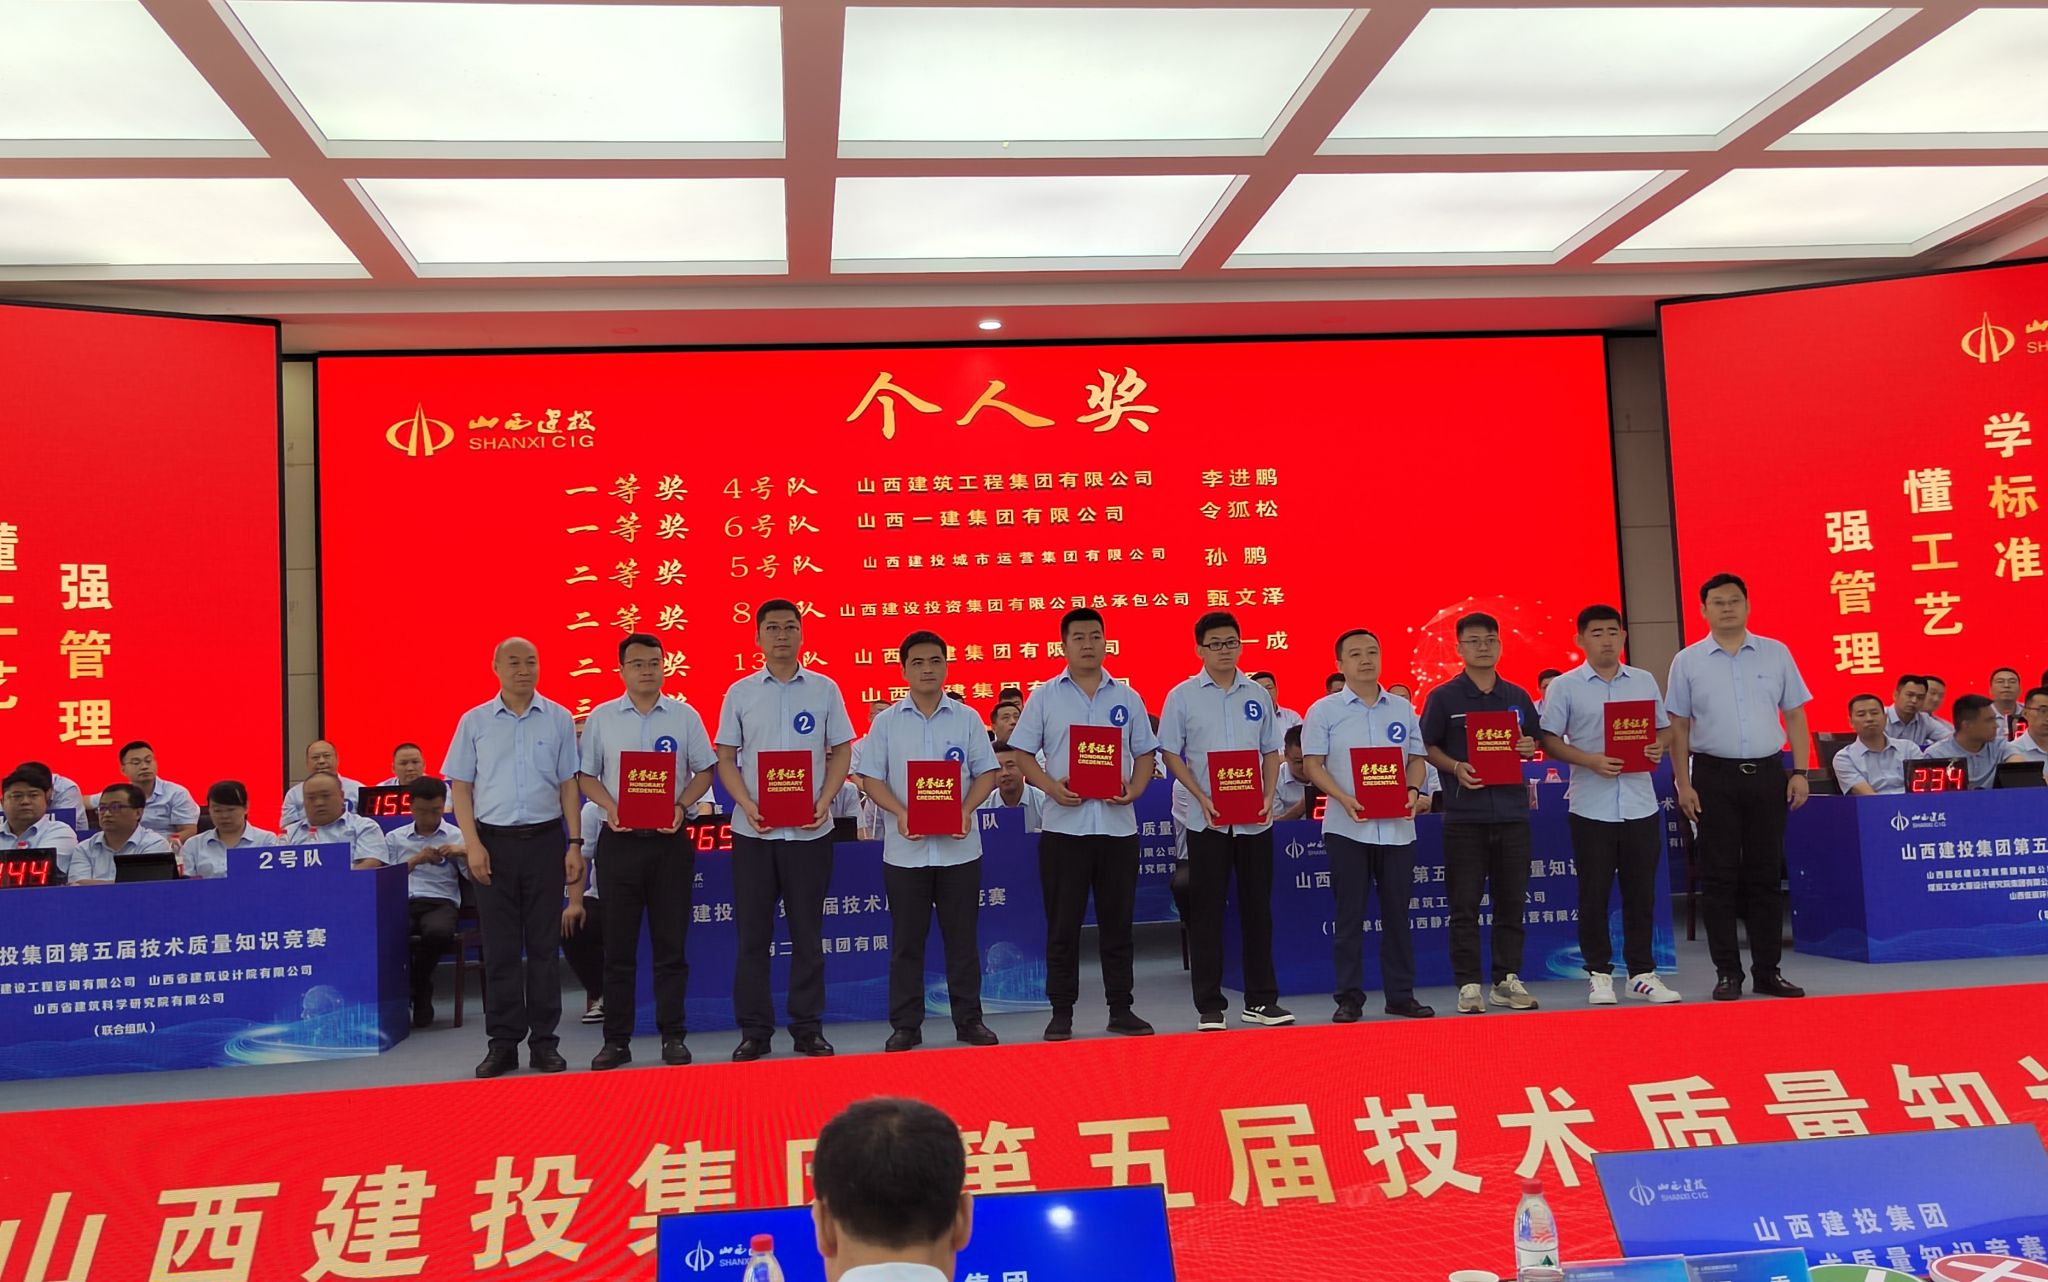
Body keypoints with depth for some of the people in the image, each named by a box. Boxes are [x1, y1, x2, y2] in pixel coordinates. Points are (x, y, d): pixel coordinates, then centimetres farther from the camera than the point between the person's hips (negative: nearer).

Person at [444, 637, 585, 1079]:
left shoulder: (558, 718, 5)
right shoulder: (475, 721, 5)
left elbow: (568, 784, 6)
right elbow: (461, 788, 5)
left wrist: (575, 844, -1)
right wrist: (473, 845, -5)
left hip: (545, 839, 0)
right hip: (494, 842, 0)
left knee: (544, 944, 4)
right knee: (499, 947, 3)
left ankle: (544, 1041, 10)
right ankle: (503, 1042, 11)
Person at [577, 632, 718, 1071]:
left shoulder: (684, 716, 4)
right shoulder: (601, 718, 5)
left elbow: (704, 771, 6)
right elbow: (587, 775, 6)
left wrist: (681, 806, -11)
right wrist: (611, 808, -11)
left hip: (670, 838, 0)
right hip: (621, 839, 0)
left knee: (671, 943, 3)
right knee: (618, 944, 4)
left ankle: (673, 1035, 11)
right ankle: (616, 1039, 11)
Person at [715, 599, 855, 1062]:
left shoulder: (824, 689, 4)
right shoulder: (740, 693, 4)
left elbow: (842, 751, 5)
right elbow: (725, 759, 5)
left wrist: (824, 801, -10)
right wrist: (747, 805, -11)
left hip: (809, 829, 0)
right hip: (753, 830, 0)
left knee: (808, 933, 6)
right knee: (753, 934, 4)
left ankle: (808, 1027, 15)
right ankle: (754, 1031, 13)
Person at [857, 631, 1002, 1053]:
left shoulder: (967, 718, 5)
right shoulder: (886, 722, 4)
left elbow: (986, 773, 5)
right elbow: (871, 778, 2)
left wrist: (967, 809, -13)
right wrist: (900, 813, -15)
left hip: (959, 847, 0)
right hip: (905, 849, 0)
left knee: (962, 937, 7)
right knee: (906, 940, 6)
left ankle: (968, 1020, 17)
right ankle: (905, 1025, 15)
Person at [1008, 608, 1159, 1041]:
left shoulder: (1126, 697, 9)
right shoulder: (1044, 697, 3)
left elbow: (1145, 753, 11)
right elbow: (1022, 753, 1)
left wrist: (1134, 790, -7)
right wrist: (1051, 787, -15)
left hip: (1118, 824, 2)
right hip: (1064, 826, -2)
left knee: (1117, 923, 8)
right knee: (1063, 925, 3)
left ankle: (1121, 1009, 17)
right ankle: (1061, 1012, 11)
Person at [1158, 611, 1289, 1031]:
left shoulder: (1258, 695, 8)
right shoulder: (1182, 696, -1)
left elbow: (1271, 752, 12)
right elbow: (1171, 755, -2)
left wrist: (1269, 796, -4)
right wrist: (1202, 798, -14)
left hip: (1255, 818, 3)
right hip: (1206, 819, -3)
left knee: (1258, 908, 8)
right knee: (1206, 912, 1)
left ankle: (1261, 1000, 18)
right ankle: (1209, 1006, 9)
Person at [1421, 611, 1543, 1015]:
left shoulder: (1518, 697, 11)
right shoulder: (1443, 697, 1)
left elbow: (1535, 741, 21)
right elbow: (1428, 748, 2)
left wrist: (1529, 748, -2)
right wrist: (1455, 768, -15)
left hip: (1512, 810, 3)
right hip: (1464, 812, -3)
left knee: (1511, 901, 7)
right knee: (1465, 904, -1)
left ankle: (1507, 980, 17)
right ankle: (1469, 985, 6)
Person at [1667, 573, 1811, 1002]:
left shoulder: (1776, 654, 6)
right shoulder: (1688, 661, 2)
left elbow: (1795, 715, 8)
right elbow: (1678, 728, 2)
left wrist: (1800, 772, -1)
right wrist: (1683, 785, -4)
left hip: (1767, 773, 1)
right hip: (1714, 777, -1)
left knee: (1765, 875, 6)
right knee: (1719, 878, 1)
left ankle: (1768, 970, 14)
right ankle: (1728, 972, 8)